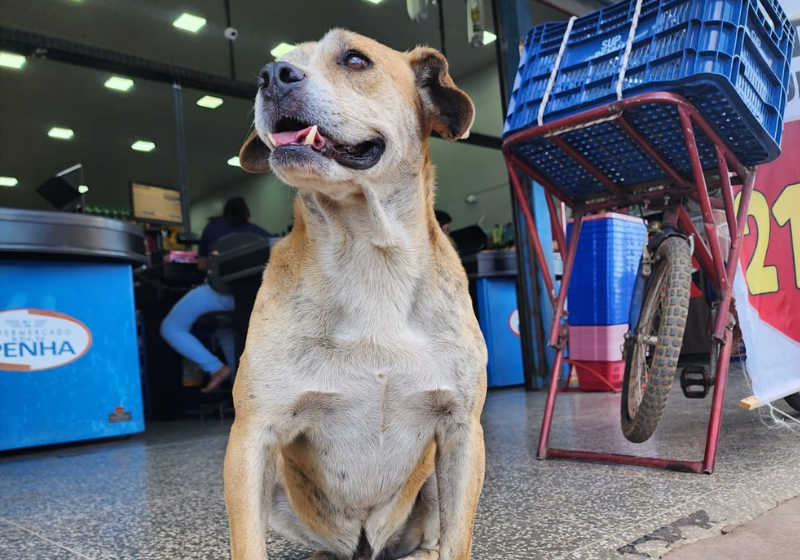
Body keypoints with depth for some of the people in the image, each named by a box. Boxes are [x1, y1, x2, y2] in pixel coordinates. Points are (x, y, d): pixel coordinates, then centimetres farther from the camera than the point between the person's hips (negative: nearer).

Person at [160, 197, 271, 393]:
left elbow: (202, 265, 34)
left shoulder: (214, 226, 24)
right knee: (226, 326, 36)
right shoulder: (260, 232, 26)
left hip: (222, 291, -4)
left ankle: (216, 368, -5)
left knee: (171, 328, 11)